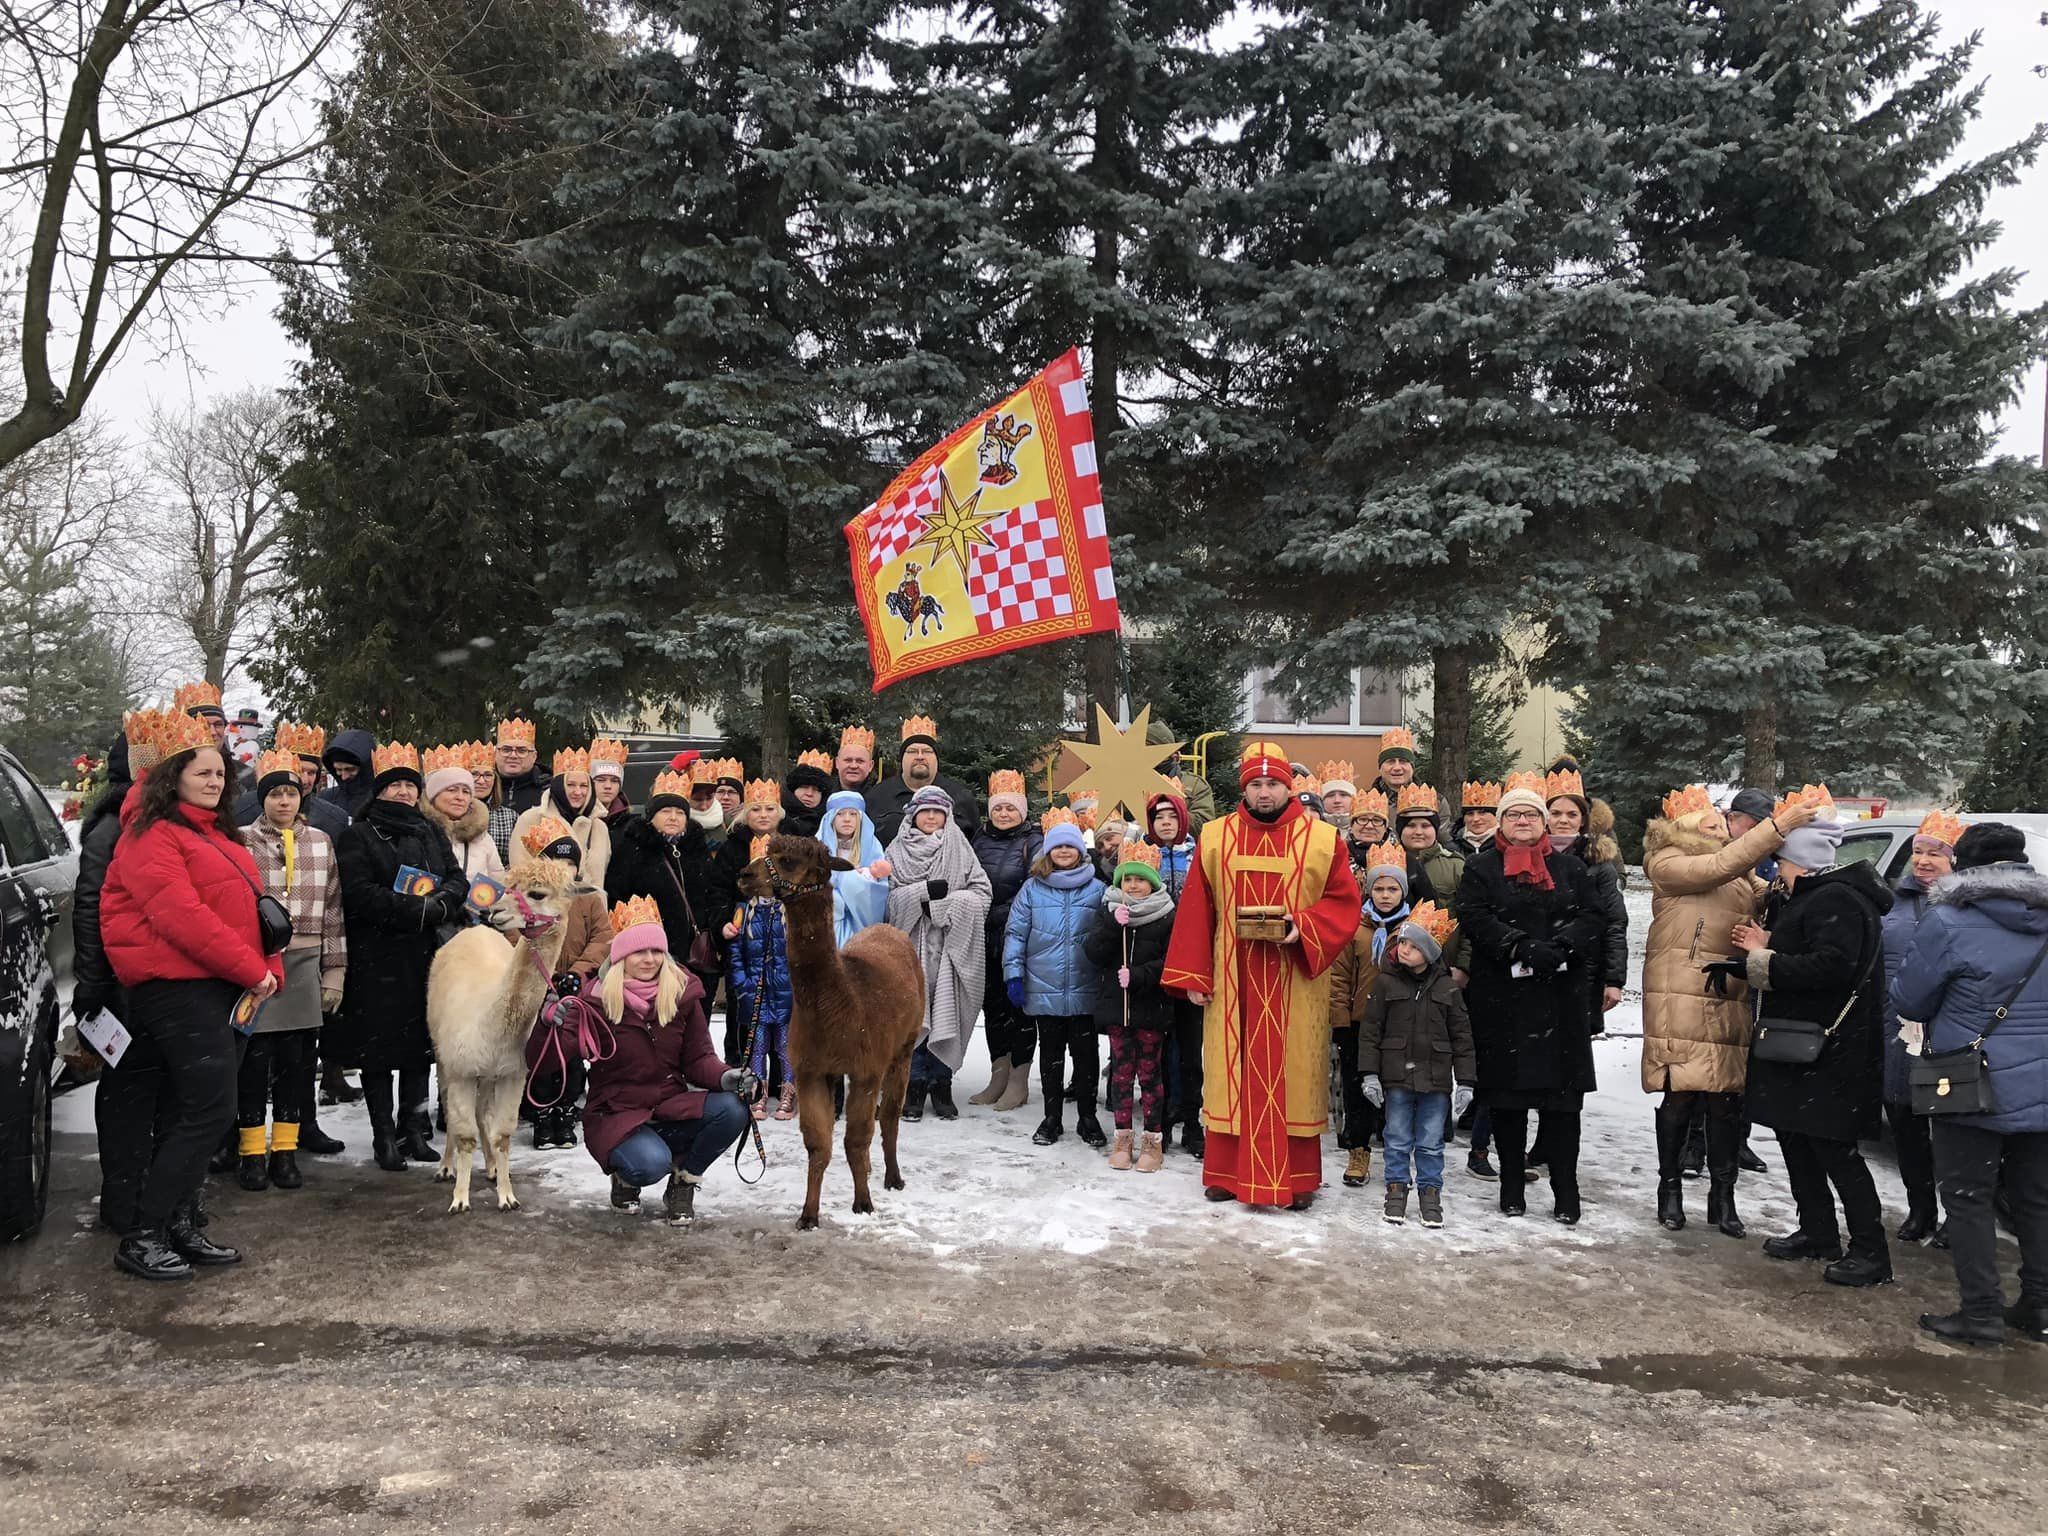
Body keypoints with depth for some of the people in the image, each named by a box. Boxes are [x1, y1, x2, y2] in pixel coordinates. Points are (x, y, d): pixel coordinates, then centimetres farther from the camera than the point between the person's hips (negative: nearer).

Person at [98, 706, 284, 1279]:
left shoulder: (218, 836, 21)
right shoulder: (151, 834, -7)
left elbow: (248, 909, 20)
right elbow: (179, 914, -18)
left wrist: (270, 970, 4)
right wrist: (251, 970, -17)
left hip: (227, 990, 9)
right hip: (179, 989, -9)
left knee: (191, 1113, 11)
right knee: (210, 1111, -12)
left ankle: (181, 1226, 18)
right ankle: (141, 1236, -4)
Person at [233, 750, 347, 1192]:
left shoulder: (321, 841, 11)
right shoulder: (242, 841, 2)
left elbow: (333, 909, 11)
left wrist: (335, 971, 8)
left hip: (305, 963, 3)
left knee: (297, 1057, 6)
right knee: (255, 1057, 0)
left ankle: (285, 1150, 16)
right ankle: (252, 1151, 11)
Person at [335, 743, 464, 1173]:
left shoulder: (430, 833, 15)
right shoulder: (358, 836, -1)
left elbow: (456, 879, 8)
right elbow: (360, 893, -14)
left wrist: (440, 903, -14)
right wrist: (417, 908, -21)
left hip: (423, 953, 5)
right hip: (376, 956, -5)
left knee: (419, 1045, 9)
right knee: (379, 1050, 0)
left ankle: (413, 1132, 19)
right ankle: (384, 1136, 9)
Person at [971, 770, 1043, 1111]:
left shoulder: (1033, 841, -5)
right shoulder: (980, 840, 11)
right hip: (985, 938, 6)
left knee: (1019, 1006, 0)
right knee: (992, 1006, 12)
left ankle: (1019, 1082, 8)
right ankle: (999, 1077, 22)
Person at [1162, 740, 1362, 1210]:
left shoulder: (1323, 840, 0)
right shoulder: (1215, 837, 4)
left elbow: (1344, 903, 1)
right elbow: (1195, 911, 4)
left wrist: (1303, 926, -16)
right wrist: (1192, 977, 0)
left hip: (1296, 983, -1)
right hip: (1232, 979, 1)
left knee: (1294, 1074, 4)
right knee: (1233, 1071, 6)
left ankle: (1297, 1179, 14)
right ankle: (1226, 1173, 17)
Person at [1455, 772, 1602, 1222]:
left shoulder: (1570, 868, 14)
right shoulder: (1481, 868, 7)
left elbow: (1590, 917, 4)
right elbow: (1473, 918, -6)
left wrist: (1559, 948, -15)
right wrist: (1521, 947, -19)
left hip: (1561, 997, 1)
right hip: (1501, 997, -1)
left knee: (1562, 1091, -1)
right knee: (1507, 1091, 3)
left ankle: (1565, 1189, 6)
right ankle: (1512, 1185, 14)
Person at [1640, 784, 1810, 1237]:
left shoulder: (1741, 872, 19)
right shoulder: (1668, 864, -4)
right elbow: (1720, 866, -19)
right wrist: (1780, 826, -22)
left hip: (1731, 1002, 6)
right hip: (1682, 1000, -5)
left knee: (1727, 1100, 4)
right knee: (1679, 1096, -1)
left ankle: (1723, 1196, 15)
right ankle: (1671, 1188, 15)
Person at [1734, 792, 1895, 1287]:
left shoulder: (1836, 901, -18)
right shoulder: (1807, 896, 16)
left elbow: (1831, 966, -29)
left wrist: (1763, 958, -20)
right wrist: (1765, 945, 2)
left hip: (1827, 1051, -11)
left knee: (1832, 1147, -6)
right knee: (1795, 1136, 16)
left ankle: (1871, 1252, 1)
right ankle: (1817, 1232, 28)